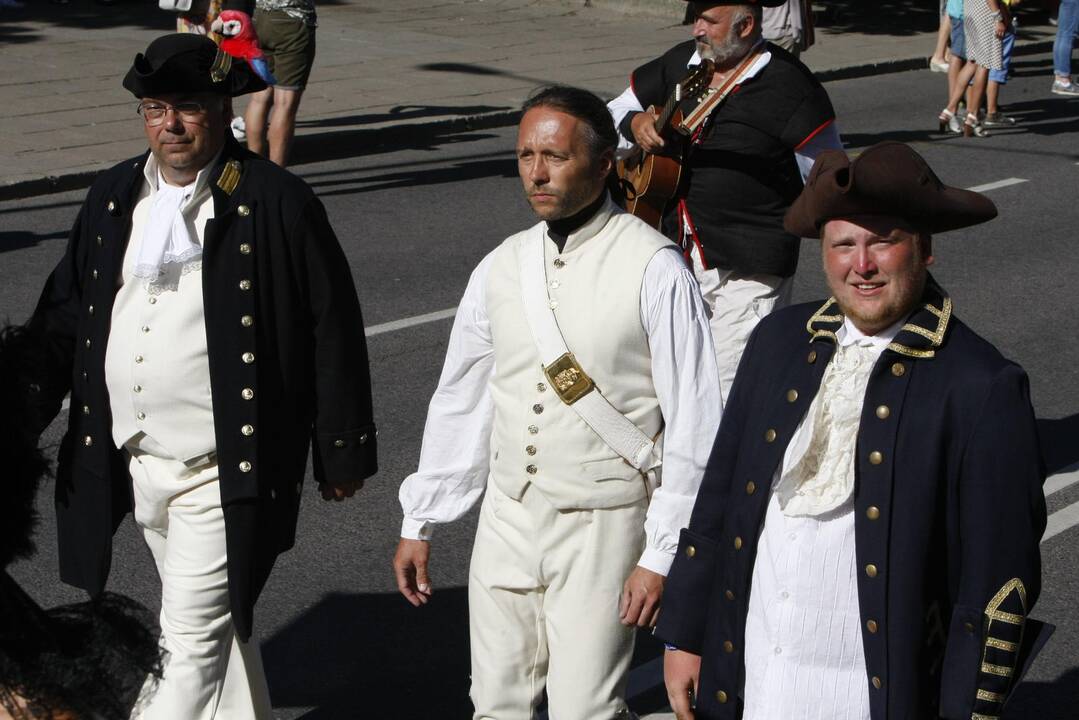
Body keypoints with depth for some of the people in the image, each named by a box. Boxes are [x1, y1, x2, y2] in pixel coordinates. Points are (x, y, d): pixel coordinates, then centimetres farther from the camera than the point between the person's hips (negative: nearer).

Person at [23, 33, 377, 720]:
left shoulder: (279, 204, -10)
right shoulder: (114, 197, 7)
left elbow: (332, 331, -7)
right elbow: (63, 316, 13)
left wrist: (342, 452, -4)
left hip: (221, 474, -6)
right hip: (133, 463, 6)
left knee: (194, 640, -5)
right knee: (217, 624, 21)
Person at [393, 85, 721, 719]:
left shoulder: (655, 270, -12)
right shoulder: (500, 268, 5)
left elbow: (695, 426, -12)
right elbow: (459, 404, 13)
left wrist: (662, 555, -12)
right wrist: (419, 523, 15)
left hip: (605, 526, -5)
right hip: (508, 518, 5)